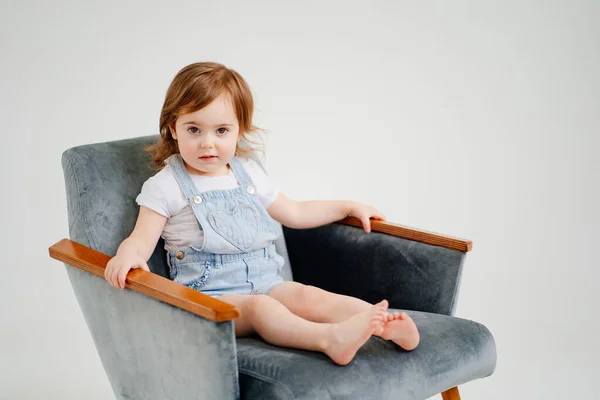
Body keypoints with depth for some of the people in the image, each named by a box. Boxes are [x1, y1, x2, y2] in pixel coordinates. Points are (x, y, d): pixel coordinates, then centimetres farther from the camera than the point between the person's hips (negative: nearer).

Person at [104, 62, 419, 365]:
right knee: (258, 307, -34)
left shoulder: (249, 174, 17)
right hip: (209, 295, -5)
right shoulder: (165, 186, 1)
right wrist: (127, 255, -31)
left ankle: (387, 323, -41)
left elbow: (294, 214, 28)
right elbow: (142, 239, -7)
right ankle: (329, 339, -56)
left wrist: (349, 207, 28)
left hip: (265, 282, 5)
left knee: (308, 295, -23)